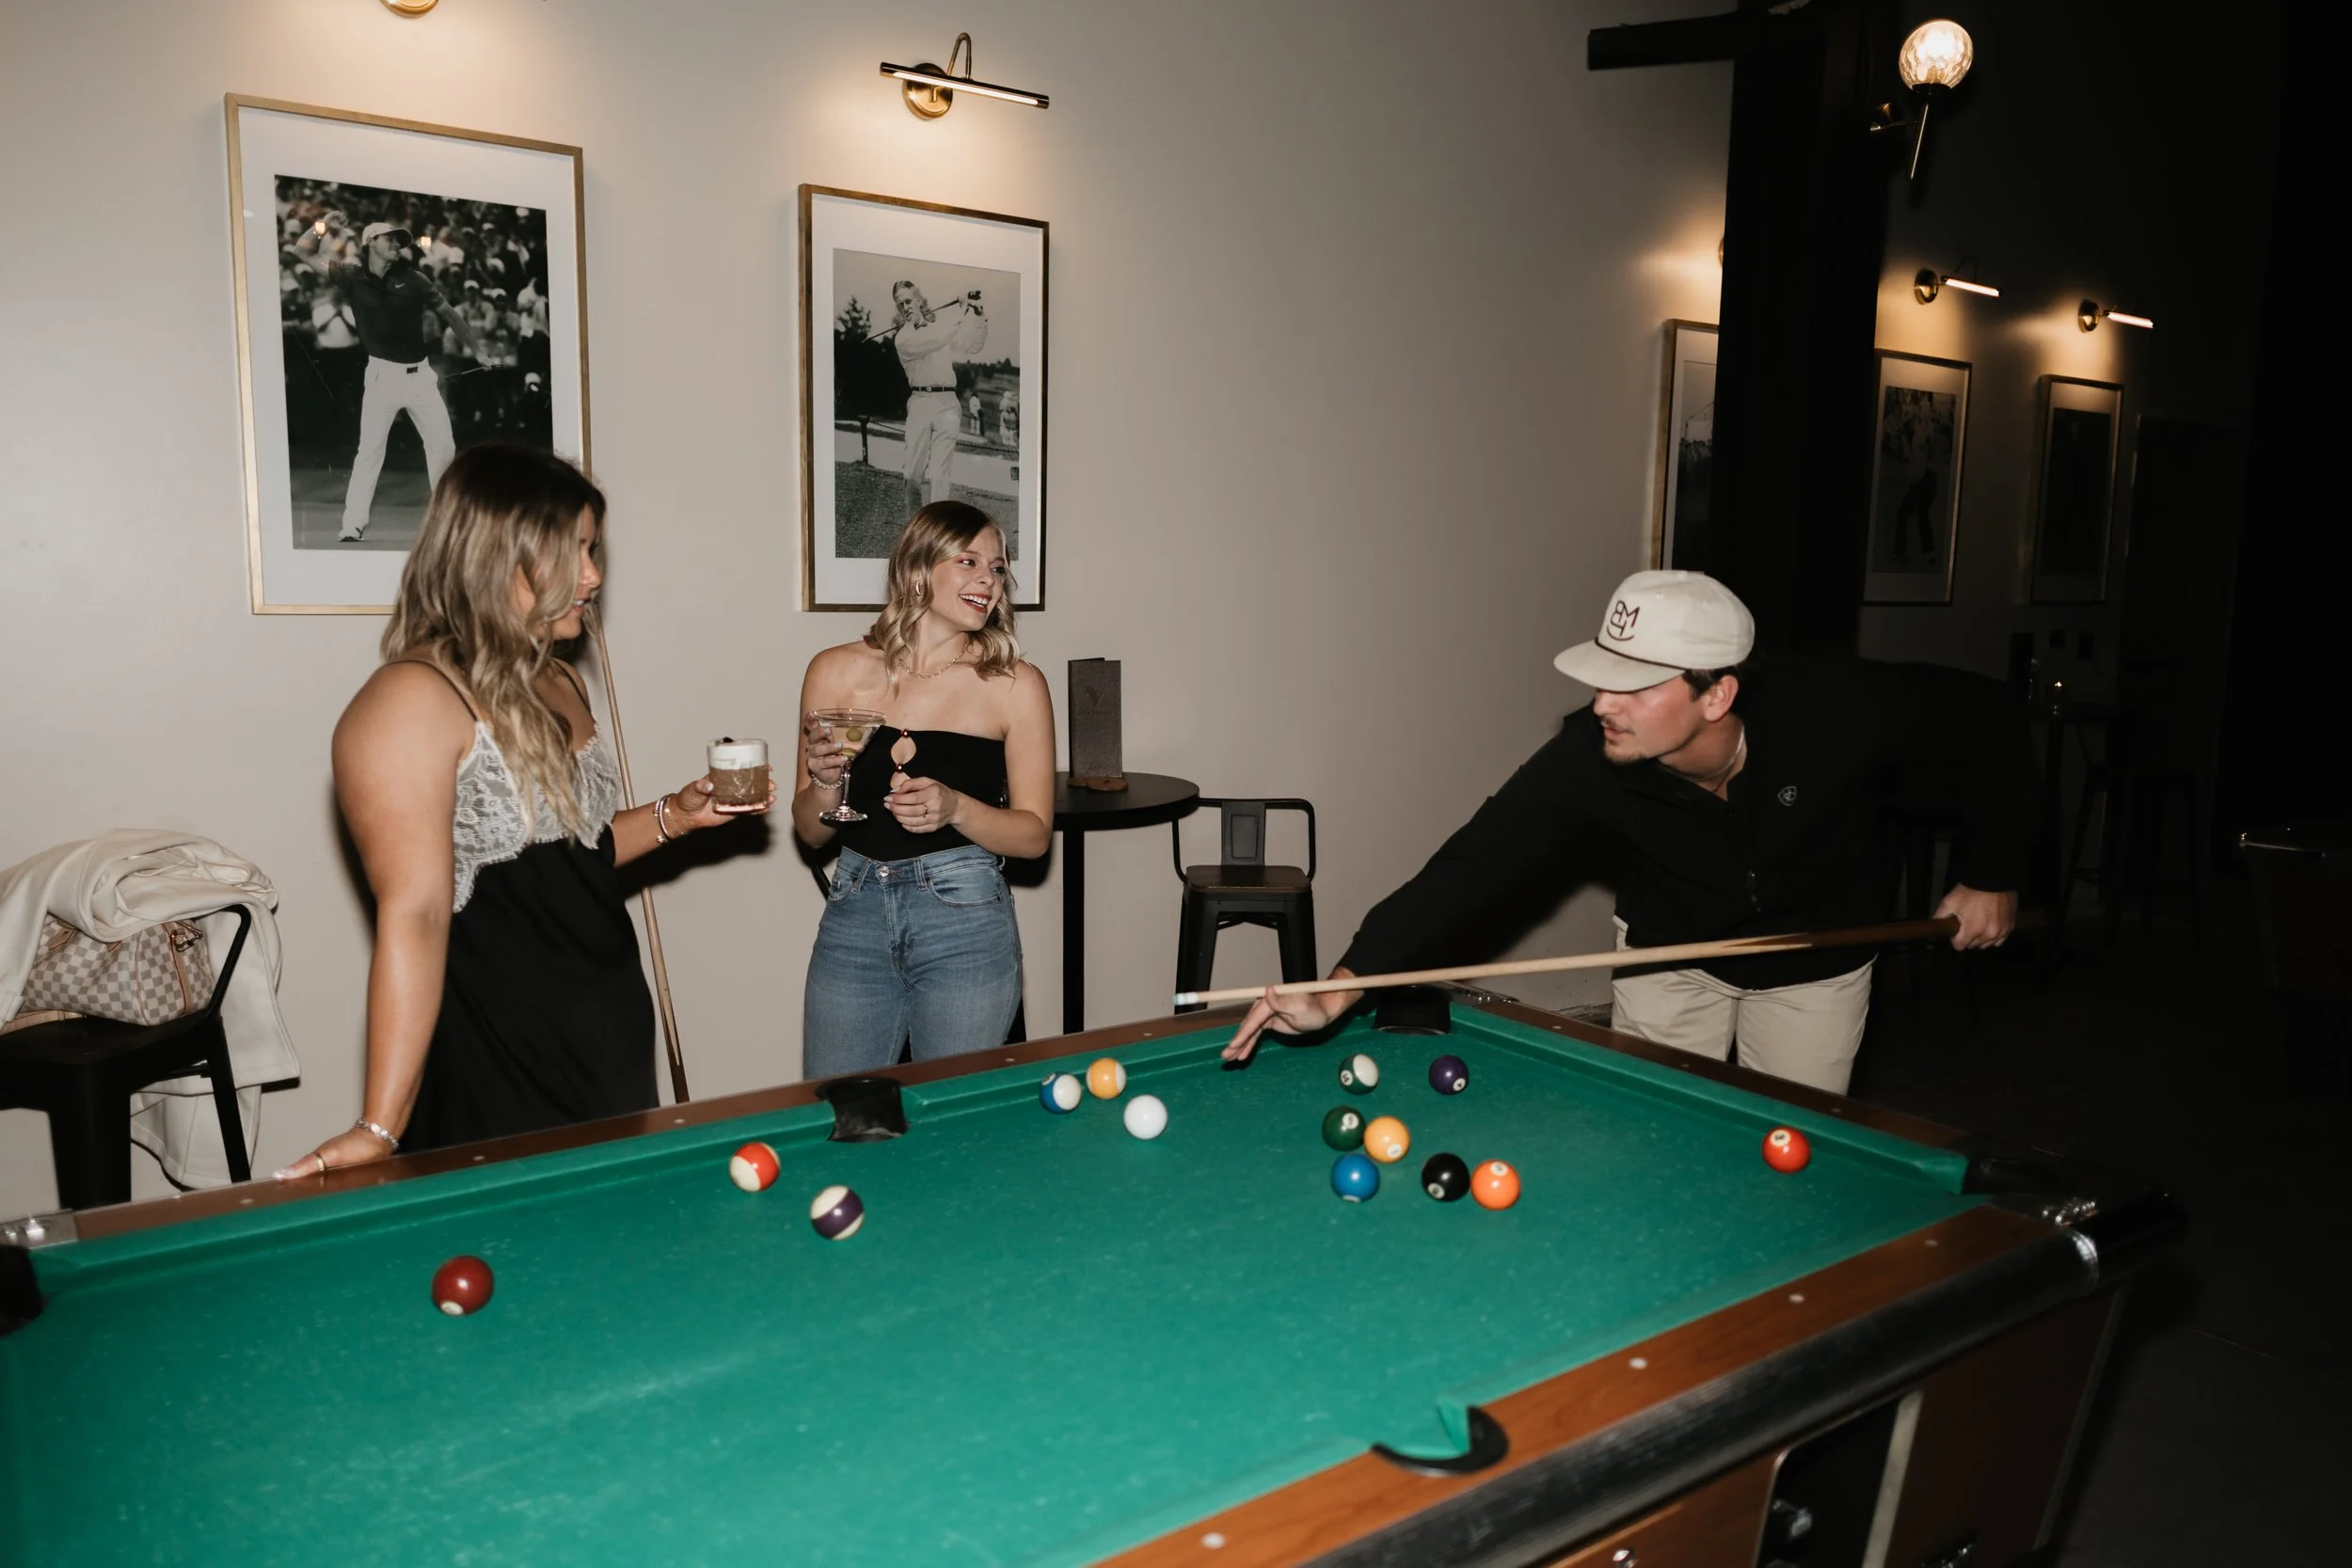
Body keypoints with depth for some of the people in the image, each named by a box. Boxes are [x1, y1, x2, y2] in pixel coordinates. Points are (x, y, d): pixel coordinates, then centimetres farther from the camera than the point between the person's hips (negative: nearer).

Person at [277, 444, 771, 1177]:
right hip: (498, 1073, -8)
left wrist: (673, 816, 6)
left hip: (615, 1044, 8)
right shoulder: (411, 703, -17)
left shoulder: (561, 685, 10)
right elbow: (413, 915, -22)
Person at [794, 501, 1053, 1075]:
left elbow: (1034, 834, -2)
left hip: (966, 921, -2)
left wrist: (955, 808, -18)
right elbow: (811, 832, 8)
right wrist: (825, 784, -13)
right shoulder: (838, 672, 2)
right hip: (853, 917, 2)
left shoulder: (1016, 685, -3)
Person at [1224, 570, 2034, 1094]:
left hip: (1815, 963, 0)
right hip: (1669, 951, 1)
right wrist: (1340, 989, -47)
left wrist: (1993, 876, -11)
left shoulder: (1835, 712, -35)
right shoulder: (1587, 763, -34)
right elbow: (1471, 868, -37)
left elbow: (1982, 718, -17)